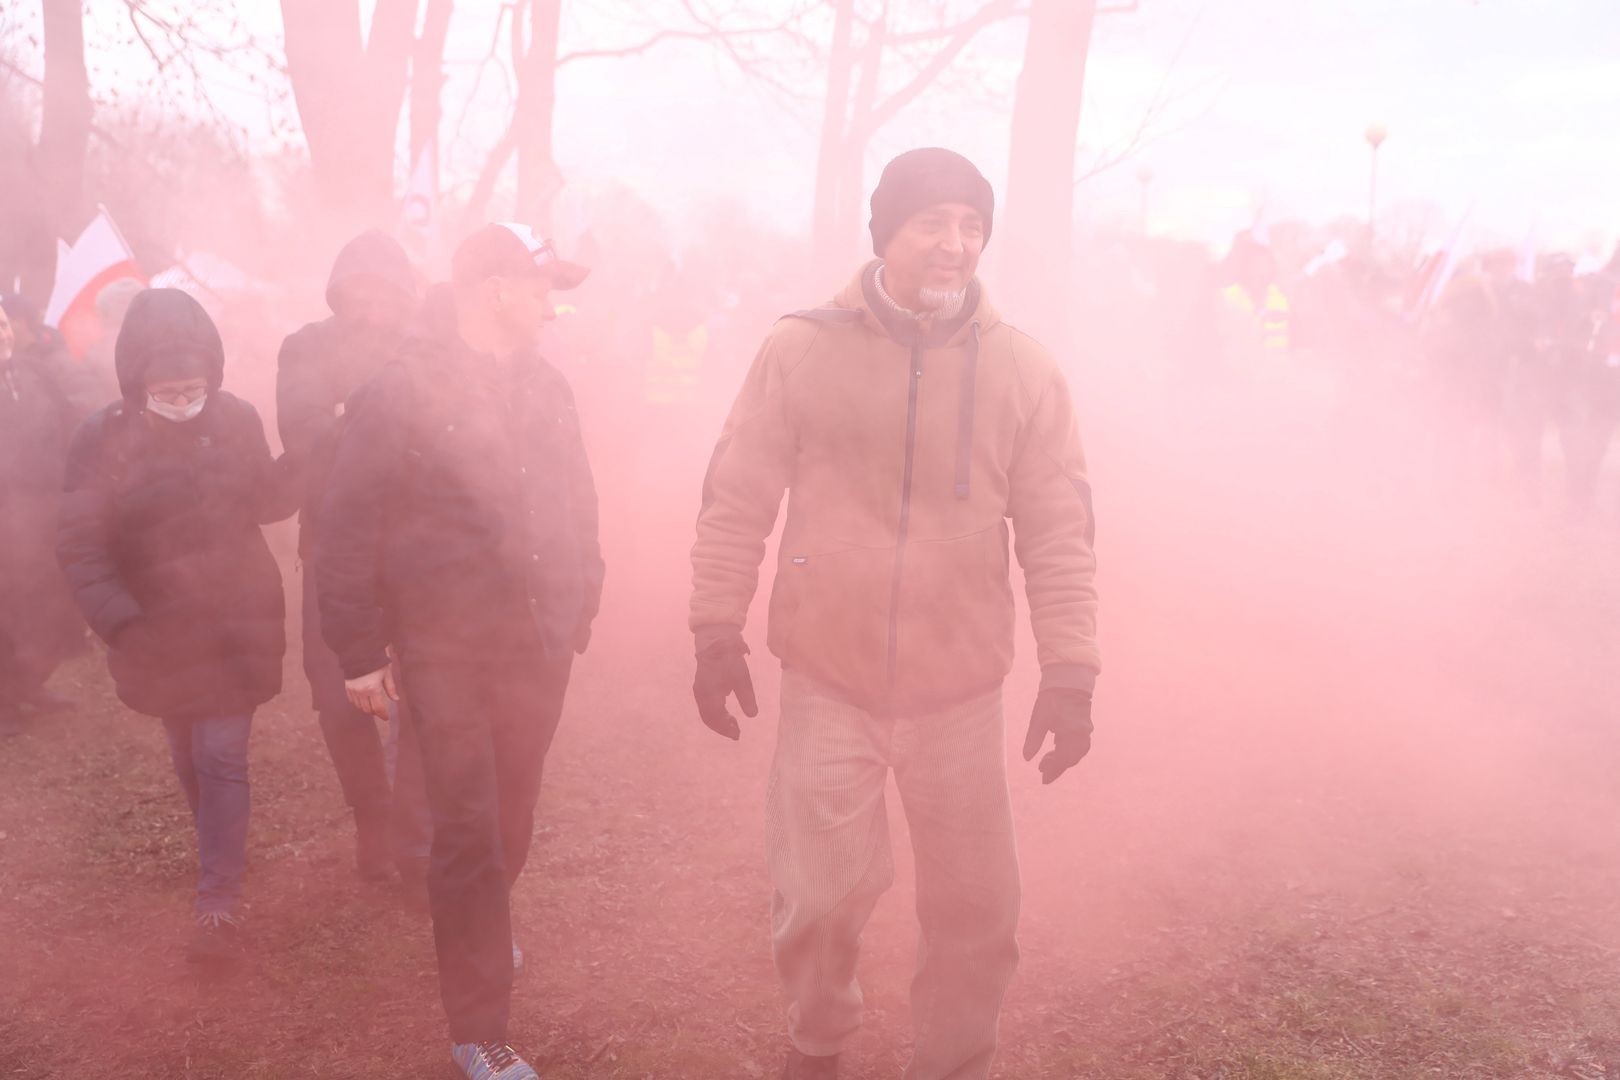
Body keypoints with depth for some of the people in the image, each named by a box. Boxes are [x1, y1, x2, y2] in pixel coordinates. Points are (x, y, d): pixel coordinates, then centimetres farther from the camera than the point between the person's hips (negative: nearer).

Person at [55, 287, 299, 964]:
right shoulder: (102, 438, -14)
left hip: (237, 623, -1)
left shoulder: (235, 419, -9)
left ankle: (220, 900, 1)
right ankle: (220, 854, 42)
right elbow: (80, 547, -15)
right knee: (189, 757, 18)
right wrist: (120, 624, -28)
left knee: (221, 755, -6)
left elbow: (265, 503, 3)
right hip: (158, 631, 1)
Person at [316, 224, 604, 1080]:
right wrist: (358, 649, -10)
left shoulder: (545, 390, 8)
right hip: (445, 651, -5)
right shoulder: (402, 392, -10)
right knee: (468, 832, -1)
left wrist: (580, 606, 12)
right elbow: (349, 529, -10)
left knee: (512, 815, 17)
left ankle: (477, 931, 44)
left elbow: (576, 506, 15)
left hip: (538, 646, 5)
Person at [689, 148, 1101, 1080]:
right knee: (820, 896, 8)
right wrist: (718, 634, -1)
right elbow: (737, 501, -1)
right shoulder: (802, 350, -5)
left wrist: (1071, 671, -5)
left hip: (960, 690, 1)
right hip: (828, 678, -1)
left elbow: (1059, 531, -1)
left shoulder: (1023, 370, -3)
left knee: (977, 908, 11)